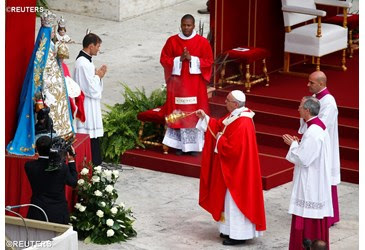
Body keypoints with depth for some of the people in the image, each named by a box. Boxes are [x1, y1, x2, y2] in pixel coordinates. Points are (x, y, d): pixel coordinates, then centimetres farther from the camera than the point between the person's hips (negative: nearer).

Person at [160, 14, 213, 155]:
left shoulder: (202, 42, -3)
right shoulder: (172, 41, 1)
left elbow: (209, 61, -5)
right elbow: (164, 59, 0)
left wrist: (191, 59, -17)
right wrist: (179, 59, -15)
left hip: (195, 84, -1)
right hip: (177, 82, 1)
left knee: (194, 113, 0)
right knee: (178, 113, 3)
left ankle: (194, 145, 7)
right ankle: (180, 144, 10)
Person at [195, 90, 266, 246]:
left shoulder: (242, 125, -28)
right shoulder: (235, 116, 3)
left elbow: (232, 149, -31)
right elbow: (220, 126, 17)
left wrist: (220, 140, -15)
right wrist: (205, 118, 8)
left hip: (237, 170, -10)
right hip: (233, 168, 10)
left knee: (236, 199, -1)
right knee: (230, 198, 19)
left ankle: (238, 235, 7)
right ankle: (232, 230, 30)